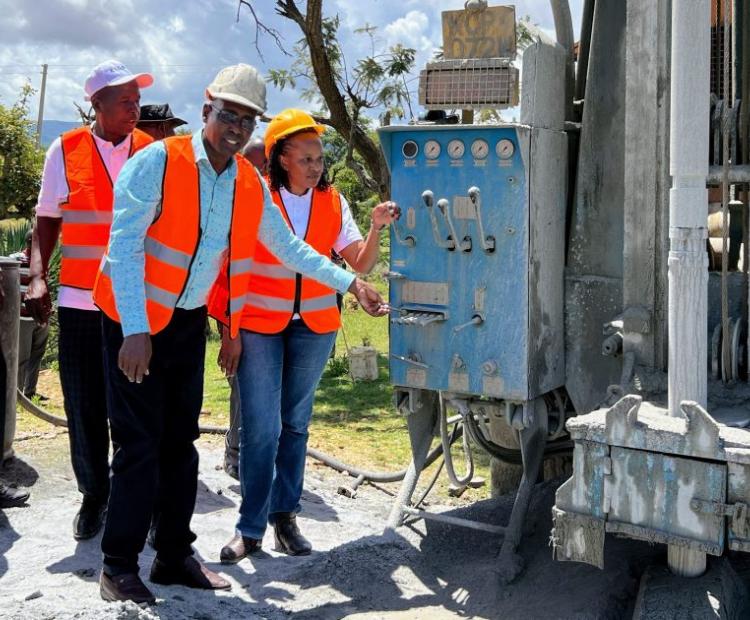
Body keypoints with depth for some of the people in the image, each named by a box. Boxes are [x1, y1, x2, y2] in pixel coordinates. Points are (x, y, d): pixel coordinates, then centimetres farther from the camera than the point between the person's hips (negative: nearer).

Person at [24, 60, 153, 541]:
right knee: (84, 407, 5)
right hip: (80, 302, 0)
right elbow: (47, 221, 7)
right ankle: (94, 496, 20)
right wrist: (38, 278, -7)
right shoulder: (65, 151, 3)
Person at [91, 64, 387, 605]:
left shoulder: (251, 185, 2)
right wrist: (135, 331, -24)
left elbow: (288, 246, 13)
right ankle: (118, 565, 8)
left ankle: (175, 555, 23)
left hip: (190, 320, 6)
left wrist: (351, 283, 8)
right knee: (140, 442, -5)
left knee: (181, 439, 11)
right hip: (135, 320, -6)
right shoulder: (157, 162, -16)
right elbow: (124, 246, -19)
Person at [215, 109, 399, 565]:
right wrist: (227, 321, -9)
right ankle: (251, 528, 5)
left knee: (295, 423, 11)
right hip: (259, 325, -3)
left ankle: (285, 514, 22)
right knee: (261, 427, -4)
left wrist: (376, 230, -18)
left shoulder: (332, 202, 3)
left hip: (314, 326, 4)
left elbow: (360, 264, 0)